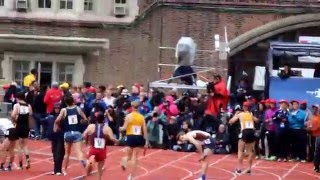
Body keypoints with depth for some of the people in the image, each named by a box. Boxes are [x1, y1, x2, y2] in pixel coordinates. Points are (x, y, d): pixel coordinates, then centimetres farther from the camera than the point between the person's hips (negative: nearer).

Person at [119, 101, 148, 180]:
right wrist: (146, 141, 9)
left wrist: (121, 128, 16)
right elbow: (145, 130, 4)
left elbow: (125, 128, -7)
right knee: (135, 157, 7)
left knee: (129, 155, 16)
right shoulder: (141, 117, 5)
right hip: (138, 137, 2)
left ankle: (125, 160, -22)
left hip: (131, 137, -2)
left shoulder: (129, 116, -4)